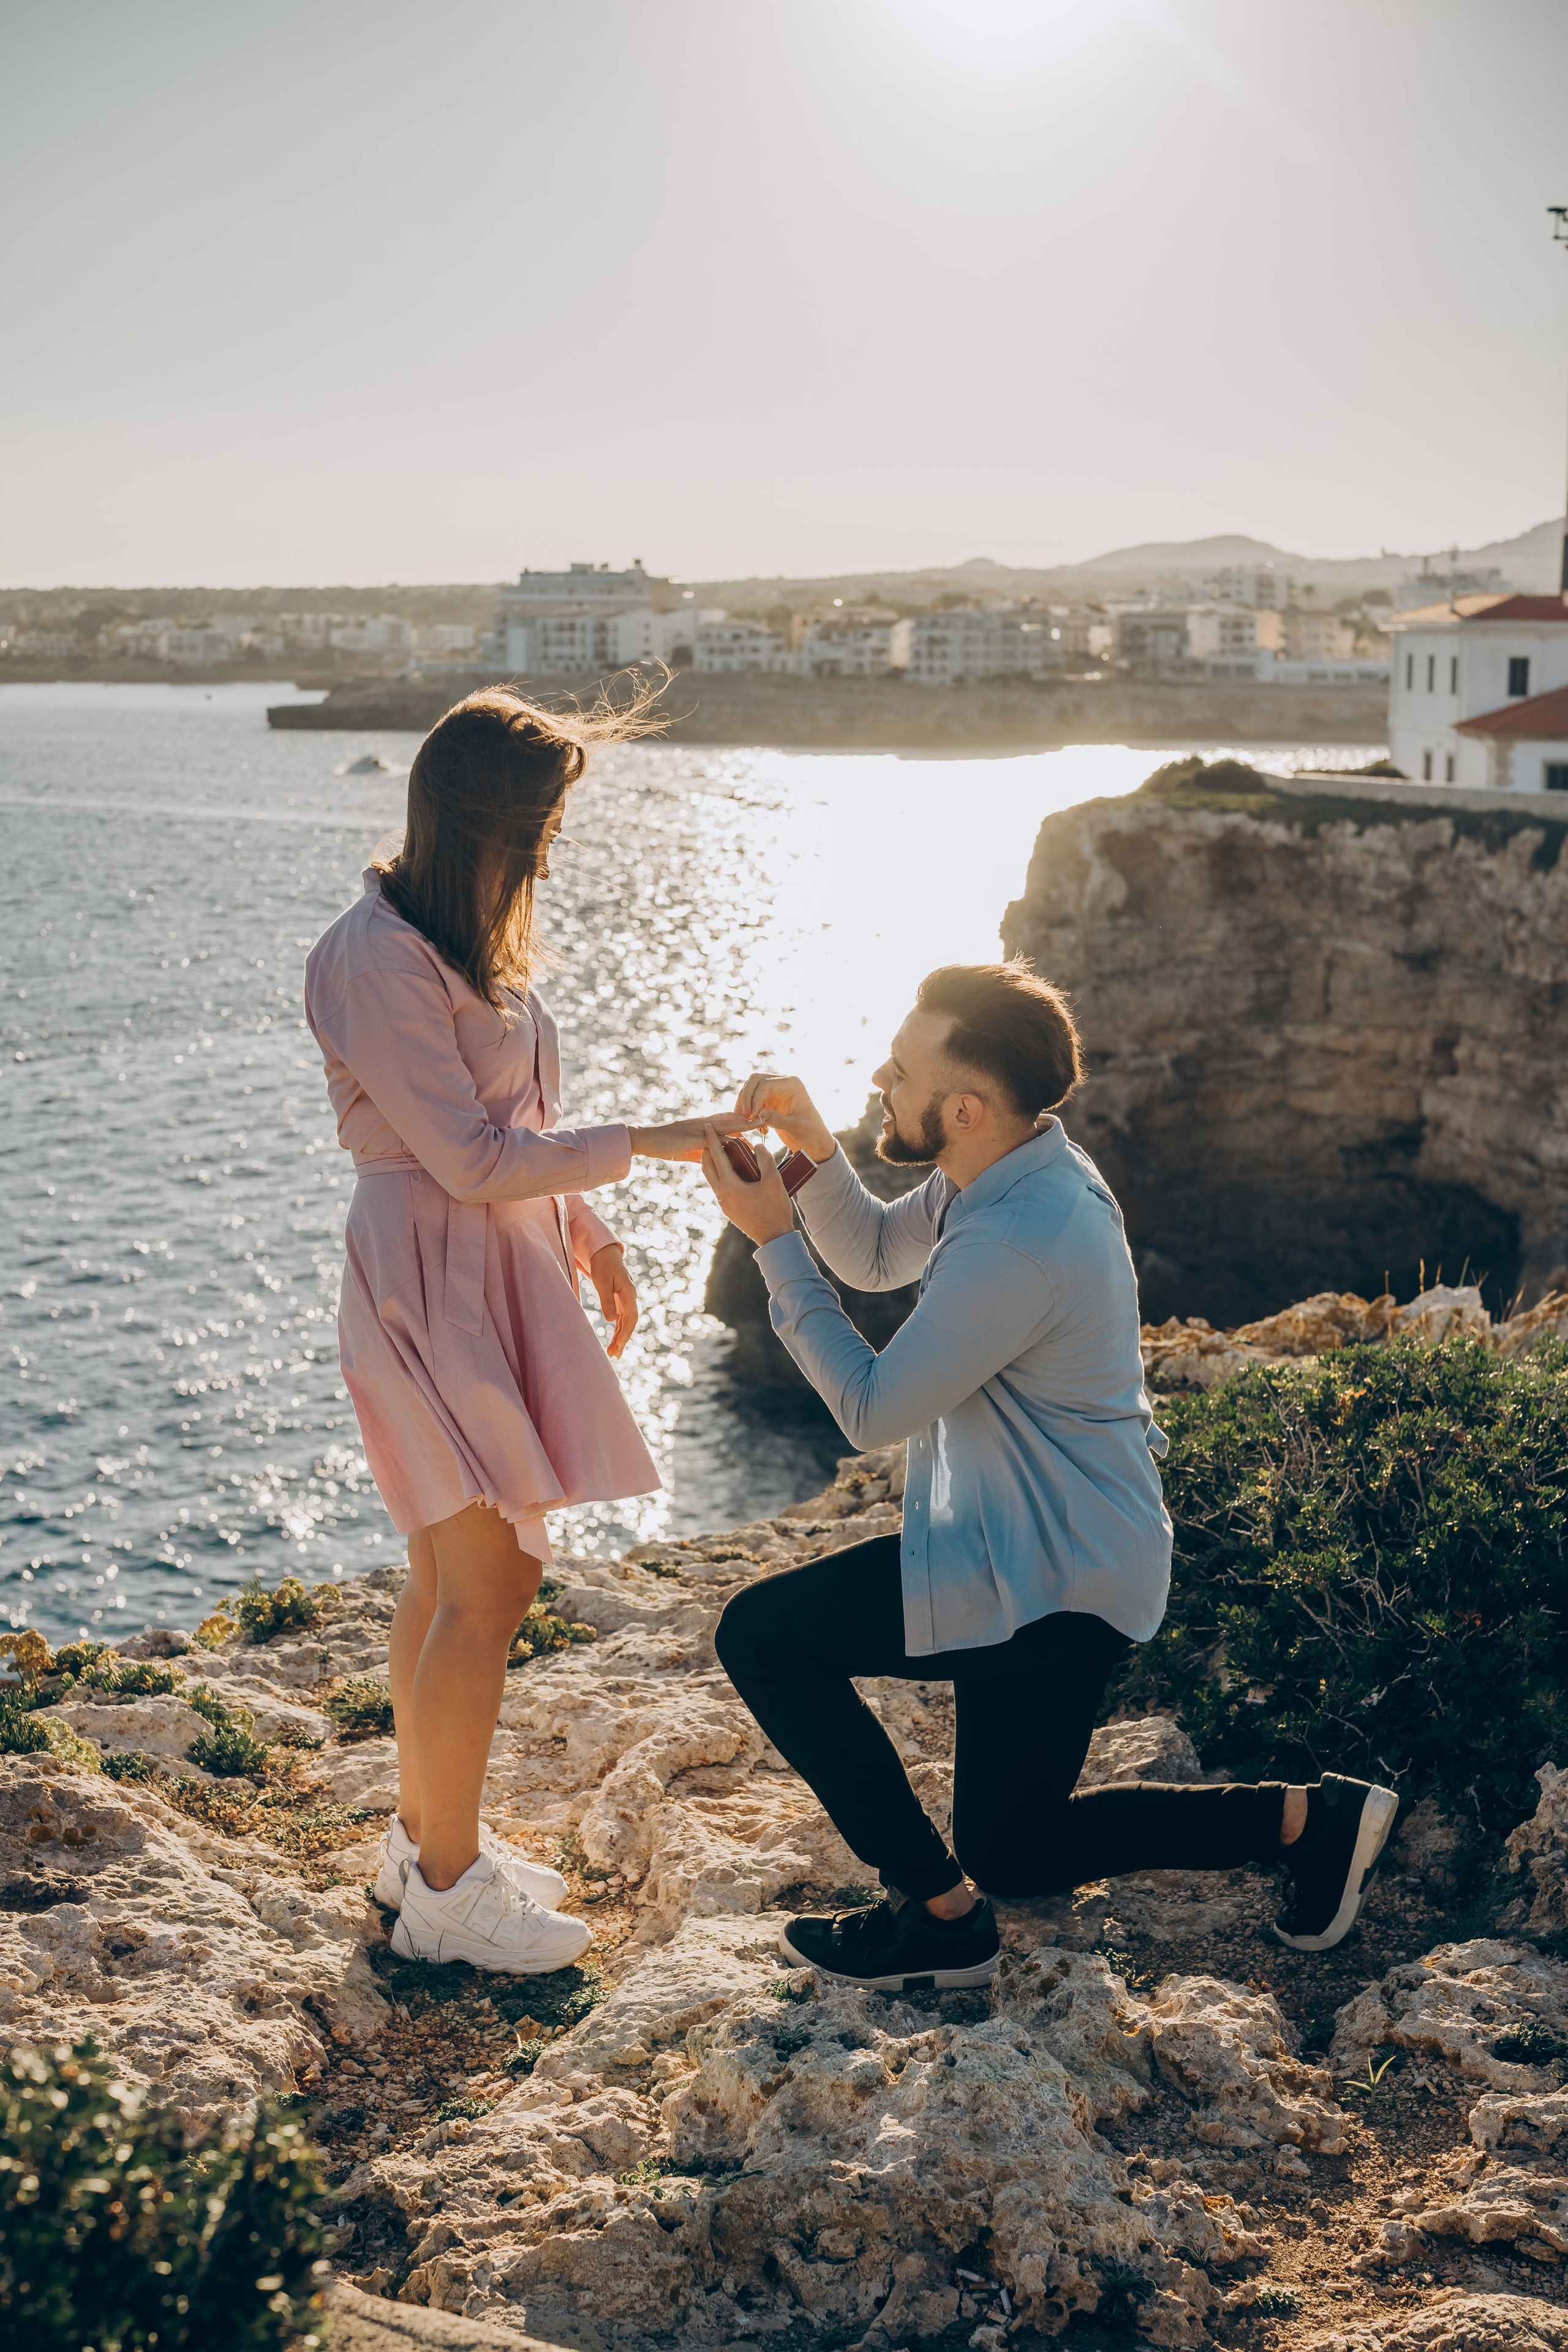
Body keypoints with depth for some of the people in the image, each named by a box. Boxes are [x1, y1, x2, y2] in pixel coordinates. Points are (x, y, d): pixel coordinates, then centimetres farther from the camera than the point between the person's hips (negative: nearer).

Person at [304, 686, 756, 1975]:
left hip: (498, 1272, 10)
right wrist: (644, 1142, -15)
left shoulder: (468, 937, 13)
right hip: (430, 1279, -9)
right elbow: (470, 1157, -19)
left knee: (454, 1574, 14)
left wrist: (591, 1236, 18)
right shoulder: (382, 961, -19)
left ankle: (426, 1835, 25)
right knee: (490, 1582, -7)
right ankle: (445, 1891, 5)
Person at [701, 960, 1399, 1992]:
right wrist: (815, 1148, -4)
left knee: (762, 1634, -5)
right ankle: (1309, 1818, 20)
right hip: (1069, 1549, 10)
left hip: (1050, 1583, -10)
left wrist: (773, 1242, -15)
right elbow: (875, 1255, 15)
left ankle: (941, 1915, 2)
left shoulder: (1018, 1245, -30)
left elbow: (871, 1411, -21)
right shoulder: (1015, 1167, 0)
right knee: (1015, 1856, 20)